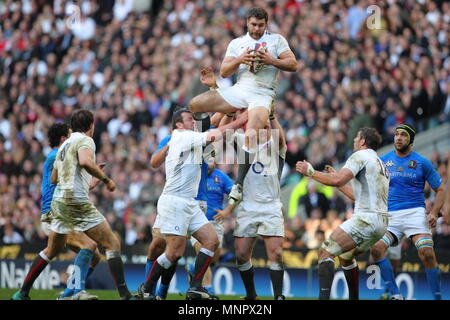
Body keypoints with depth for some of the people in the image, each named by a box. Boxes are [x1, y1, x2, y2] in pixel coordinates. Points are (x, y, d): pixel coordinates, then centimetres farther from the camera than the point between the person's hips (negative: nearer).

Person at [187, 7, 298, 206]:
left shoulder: (276, 40, 8)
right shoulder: (237, 43, 15)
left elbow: (293, 65, 1)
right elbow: (224, 72, 7)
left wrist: (271, 61, -14)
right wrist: (240, 60, -11)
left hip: (262, 94, -4)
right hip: (240, 89, 4)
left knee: (251, 135, -26)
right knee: (195, 105, -11)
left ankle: (238, 184, -22)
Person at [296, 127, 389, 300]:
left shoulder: (360, 156, -3)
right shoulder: (380, 164, 27)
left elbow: (337, 180, -17)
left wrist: (310, 172, -7)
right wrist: (338, 181, 35)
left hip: (367, 218, -10)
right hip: (382, 221, 10)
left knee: (325, 252, -13)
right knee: (345, 257, 27)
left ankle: (324, 296, -26)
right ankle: (354, 297, 26)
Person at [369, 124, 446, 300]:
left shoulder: (422, 163, 4)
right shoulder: (383, 161, 10)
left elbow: (440, 189, 10)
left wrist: (434, 213, -6)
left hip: (415, 213, -2)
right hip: (390, 215, 2)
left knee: (427, 253, -21)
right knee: (376, 248, -22)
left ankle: (437, 297, -8)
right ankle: (396, 295, -17)